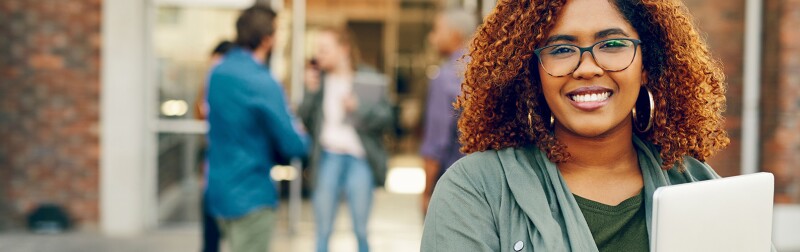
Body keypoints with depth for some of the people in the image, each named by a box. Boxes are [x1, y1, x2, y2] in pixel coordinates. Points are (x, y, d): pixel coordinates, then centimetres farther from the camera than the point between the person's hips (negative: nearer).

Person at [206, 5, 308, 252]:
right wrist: (300, 134, 5)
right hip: (251, 194, -8)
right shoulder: (262, 84, -20)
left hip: (218, 189, 8)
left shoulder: (217, 73, 4)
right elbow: (293, 145, -18)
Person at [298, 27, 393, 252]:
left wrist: (358, 107, -14)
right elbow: (304, 120, 4)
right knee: (322, 231, 5)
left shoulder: (370, 80, 1)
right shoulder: (317, 80, 7)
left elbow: (386, 119, -1)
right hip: (327, 157, 2)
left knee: (361, 230, 4)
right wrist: (310, 93, -8)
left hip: (359, 159, -2)